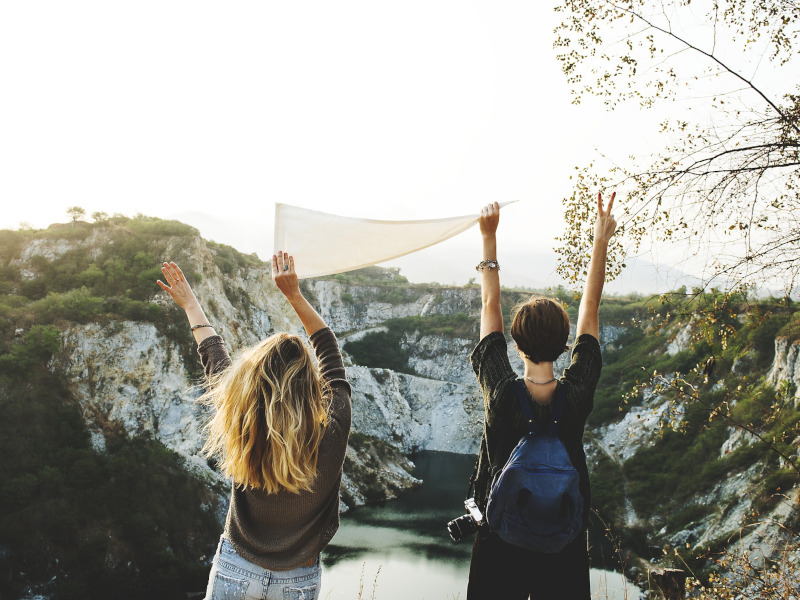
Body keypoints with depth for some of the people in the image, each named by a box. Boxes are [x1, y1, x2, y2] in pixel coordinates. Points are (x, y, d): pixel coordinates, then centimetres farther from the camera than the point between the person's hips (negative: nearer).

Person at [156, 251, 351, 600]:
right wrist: (294, 294, -3)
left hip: (235, 571, 0)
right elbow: (330, 352, -9)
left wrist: (190, 304, 10)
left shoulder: (243, 431, -23)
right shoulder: (332, 433, -25)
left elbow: (215, 362, -6)